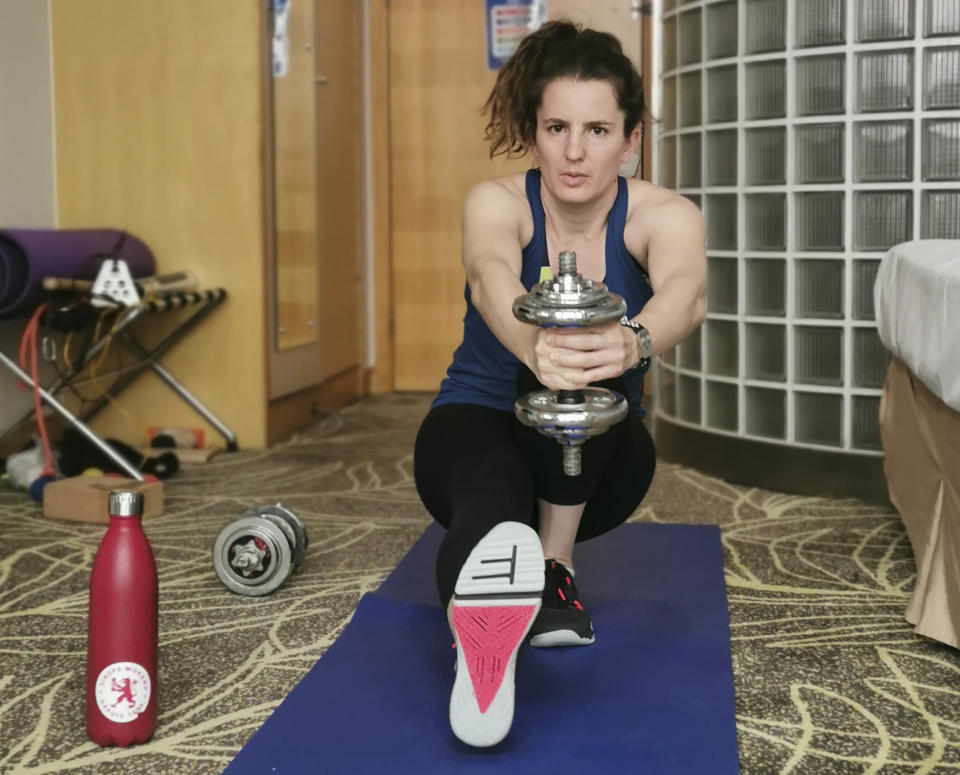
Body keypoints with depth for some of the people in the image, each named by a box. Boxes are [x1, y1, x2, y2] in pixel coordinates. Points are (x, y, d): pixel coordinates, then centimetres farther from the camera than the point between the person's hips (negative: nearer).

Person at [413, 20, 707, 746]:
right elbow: (492, 279, -41)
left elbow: (687, 293, -39)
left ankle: (556, 563, -23)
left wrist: (633, 343, -64)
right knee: (489, 495, -39)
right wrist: (533, 346, -65)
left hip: (592, 464, 2)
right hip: (479, 424, -1)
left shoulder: (663, 215, -16)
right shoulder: (497, 202, -17)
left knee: (587, 355, -33)